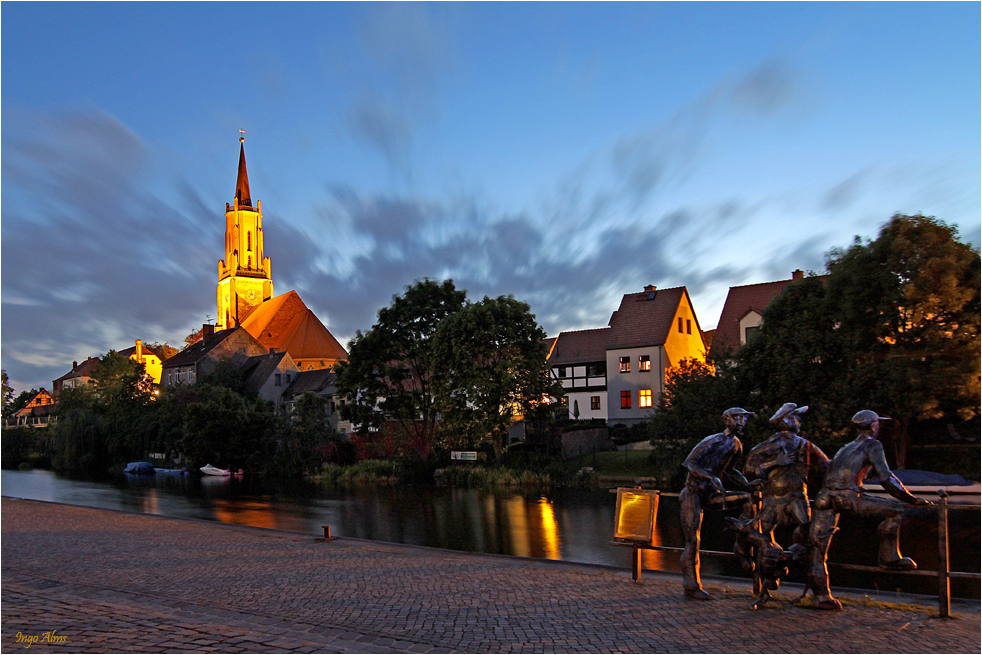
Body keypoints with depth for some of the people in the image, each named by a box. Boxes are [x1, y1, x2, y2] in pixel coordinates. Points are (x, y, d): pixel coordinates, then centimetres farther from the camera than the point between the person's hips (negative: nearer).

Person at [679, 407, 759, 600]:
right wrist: (712, 477, -30)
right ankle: (691, 585, 2)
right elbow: (689, 463, -18)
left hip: (710, 494, 7)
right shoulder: (713, 441, -16)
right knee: (692, 540, -7)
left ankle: (741, 546, -1)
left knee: (748, 499, -6)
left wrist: (748, 485, 8)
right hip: (693, 493, -7)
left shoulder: (737, 446, 7)